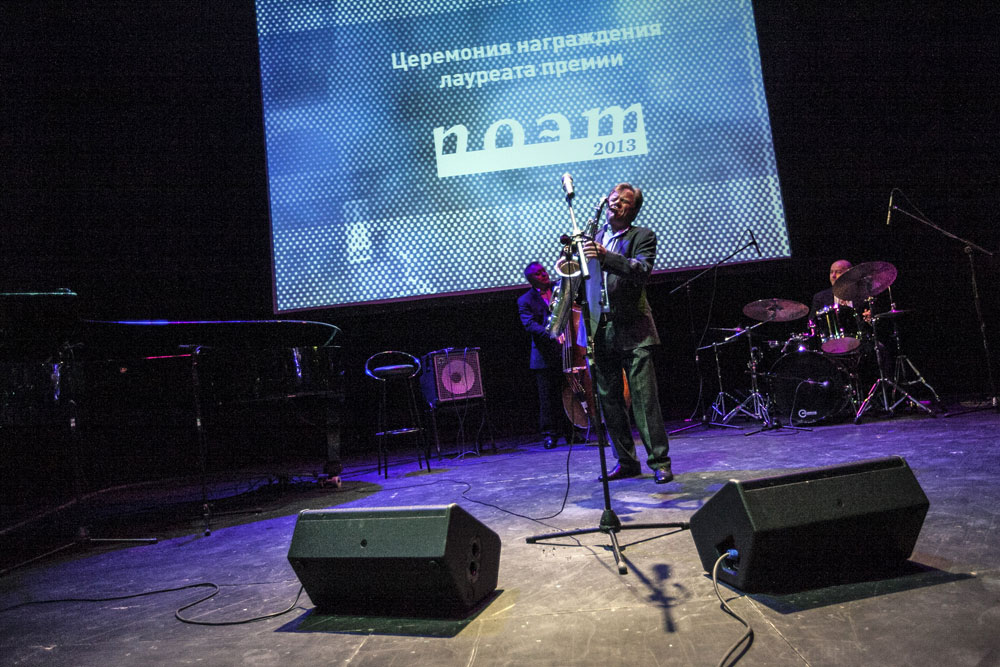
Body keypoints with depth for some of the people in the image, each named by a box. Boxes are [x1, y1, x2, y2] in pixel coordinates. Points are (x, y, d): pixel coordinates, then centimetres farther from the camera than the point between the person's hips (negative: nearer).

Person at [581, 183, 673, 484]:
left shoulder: (642, 236, 3)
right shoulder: (595, 236, 19)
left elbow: (641, 271, -16)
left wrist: (605, 257, -29)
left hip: (632, 330, -5)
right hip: (600, 331, 5)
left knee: (644, 399, -6)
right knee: (608, 400, 7)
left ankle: (660, 462, 4)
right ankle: (626, 461, 19)